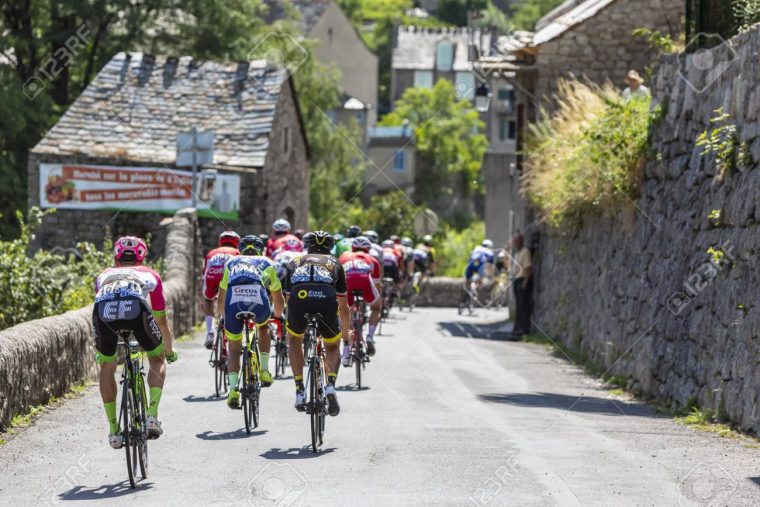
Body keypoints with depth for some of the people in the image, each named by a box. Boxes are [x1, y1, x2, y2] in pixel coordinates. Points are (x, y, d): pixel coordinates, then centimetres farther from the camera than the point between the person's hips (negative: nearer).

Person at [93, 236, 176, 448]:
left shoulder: (104, 275, 42)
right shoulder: (150, 275, 38)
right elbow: (161, 320, 45)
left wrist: (98, 348, 67)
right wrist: (169, 350, 61)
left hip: (104, 310, 1)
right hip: (135, 308, -1)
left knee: (107, 367, 24)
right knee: (157, 359, 23)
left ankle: (114, 430, 22)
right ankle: (152, 415, 7)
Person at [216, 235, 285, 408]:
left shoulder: (231, 263, 35)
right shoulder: (267, 264, 33)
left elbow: (220, 300, 41)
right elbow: (279, 300, 38)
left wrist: (221, 316, 59)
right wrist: (278, 316, 58)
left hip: (233, 303, 0)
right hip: (259, 303, 0)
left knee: (234, 349, 18)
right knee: (264, 327, 35)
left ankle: (233, 389, -3)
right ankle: (264, 370, 24)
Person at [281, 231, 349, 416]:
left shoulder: (296, 263, 36)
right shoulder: (335, 264, 35)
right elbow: (344, 307, 43)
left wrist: (288, 336, 59)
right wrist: (346, 333, 61)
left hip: (299, 298, 0)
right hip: (326, 300, 0)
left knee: (295, 339, 32)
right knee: (333, 347, 26)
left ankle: (299, 391, 22)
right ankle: (331, 386, 0)